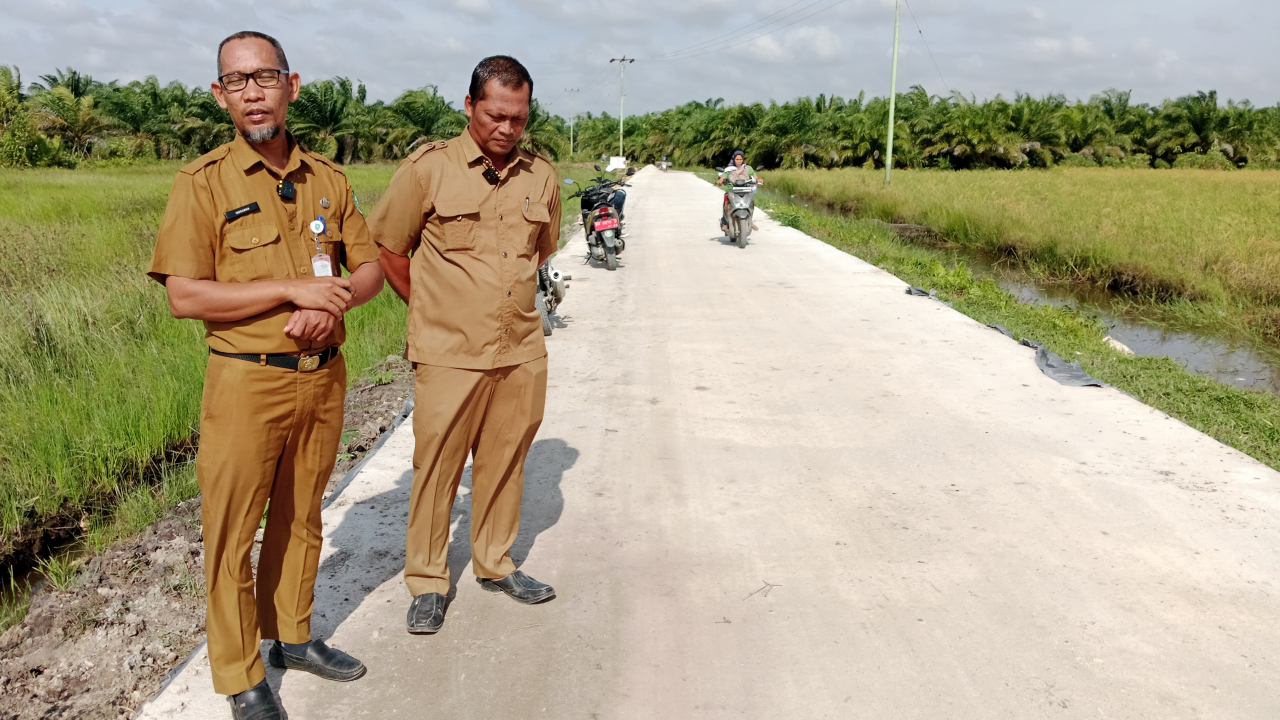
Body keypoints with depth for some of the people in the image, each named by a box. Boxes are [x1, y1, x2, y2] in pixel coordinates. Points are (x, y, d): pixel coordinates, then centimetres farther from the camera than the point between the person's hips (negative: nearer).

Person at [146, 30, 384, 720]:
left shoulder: (327, 177, 6)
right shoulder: (203, 182, -7)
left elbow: (370, 266, 9)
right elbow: (184, 295, -14)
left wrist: (334, 303, -13)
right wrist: (294, 288, -19)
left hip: (324, 376, 4)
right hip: (247, 382, -4)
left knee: (300, 517, 18)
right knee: (232, 534, 5)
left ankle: (293, 636, 36)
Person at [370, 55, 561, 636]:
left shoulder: (541, 177, 6)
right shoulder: (428, 168, -5)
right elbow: (385, 247, 3)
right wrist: (431, 308, 6)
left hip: (522, 352, 4)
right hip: (448, 354, -4)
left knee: (504, 462, 13)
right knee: (436, 468, 3)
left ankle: (495, 564, 32)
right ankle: (426, 582, 19)